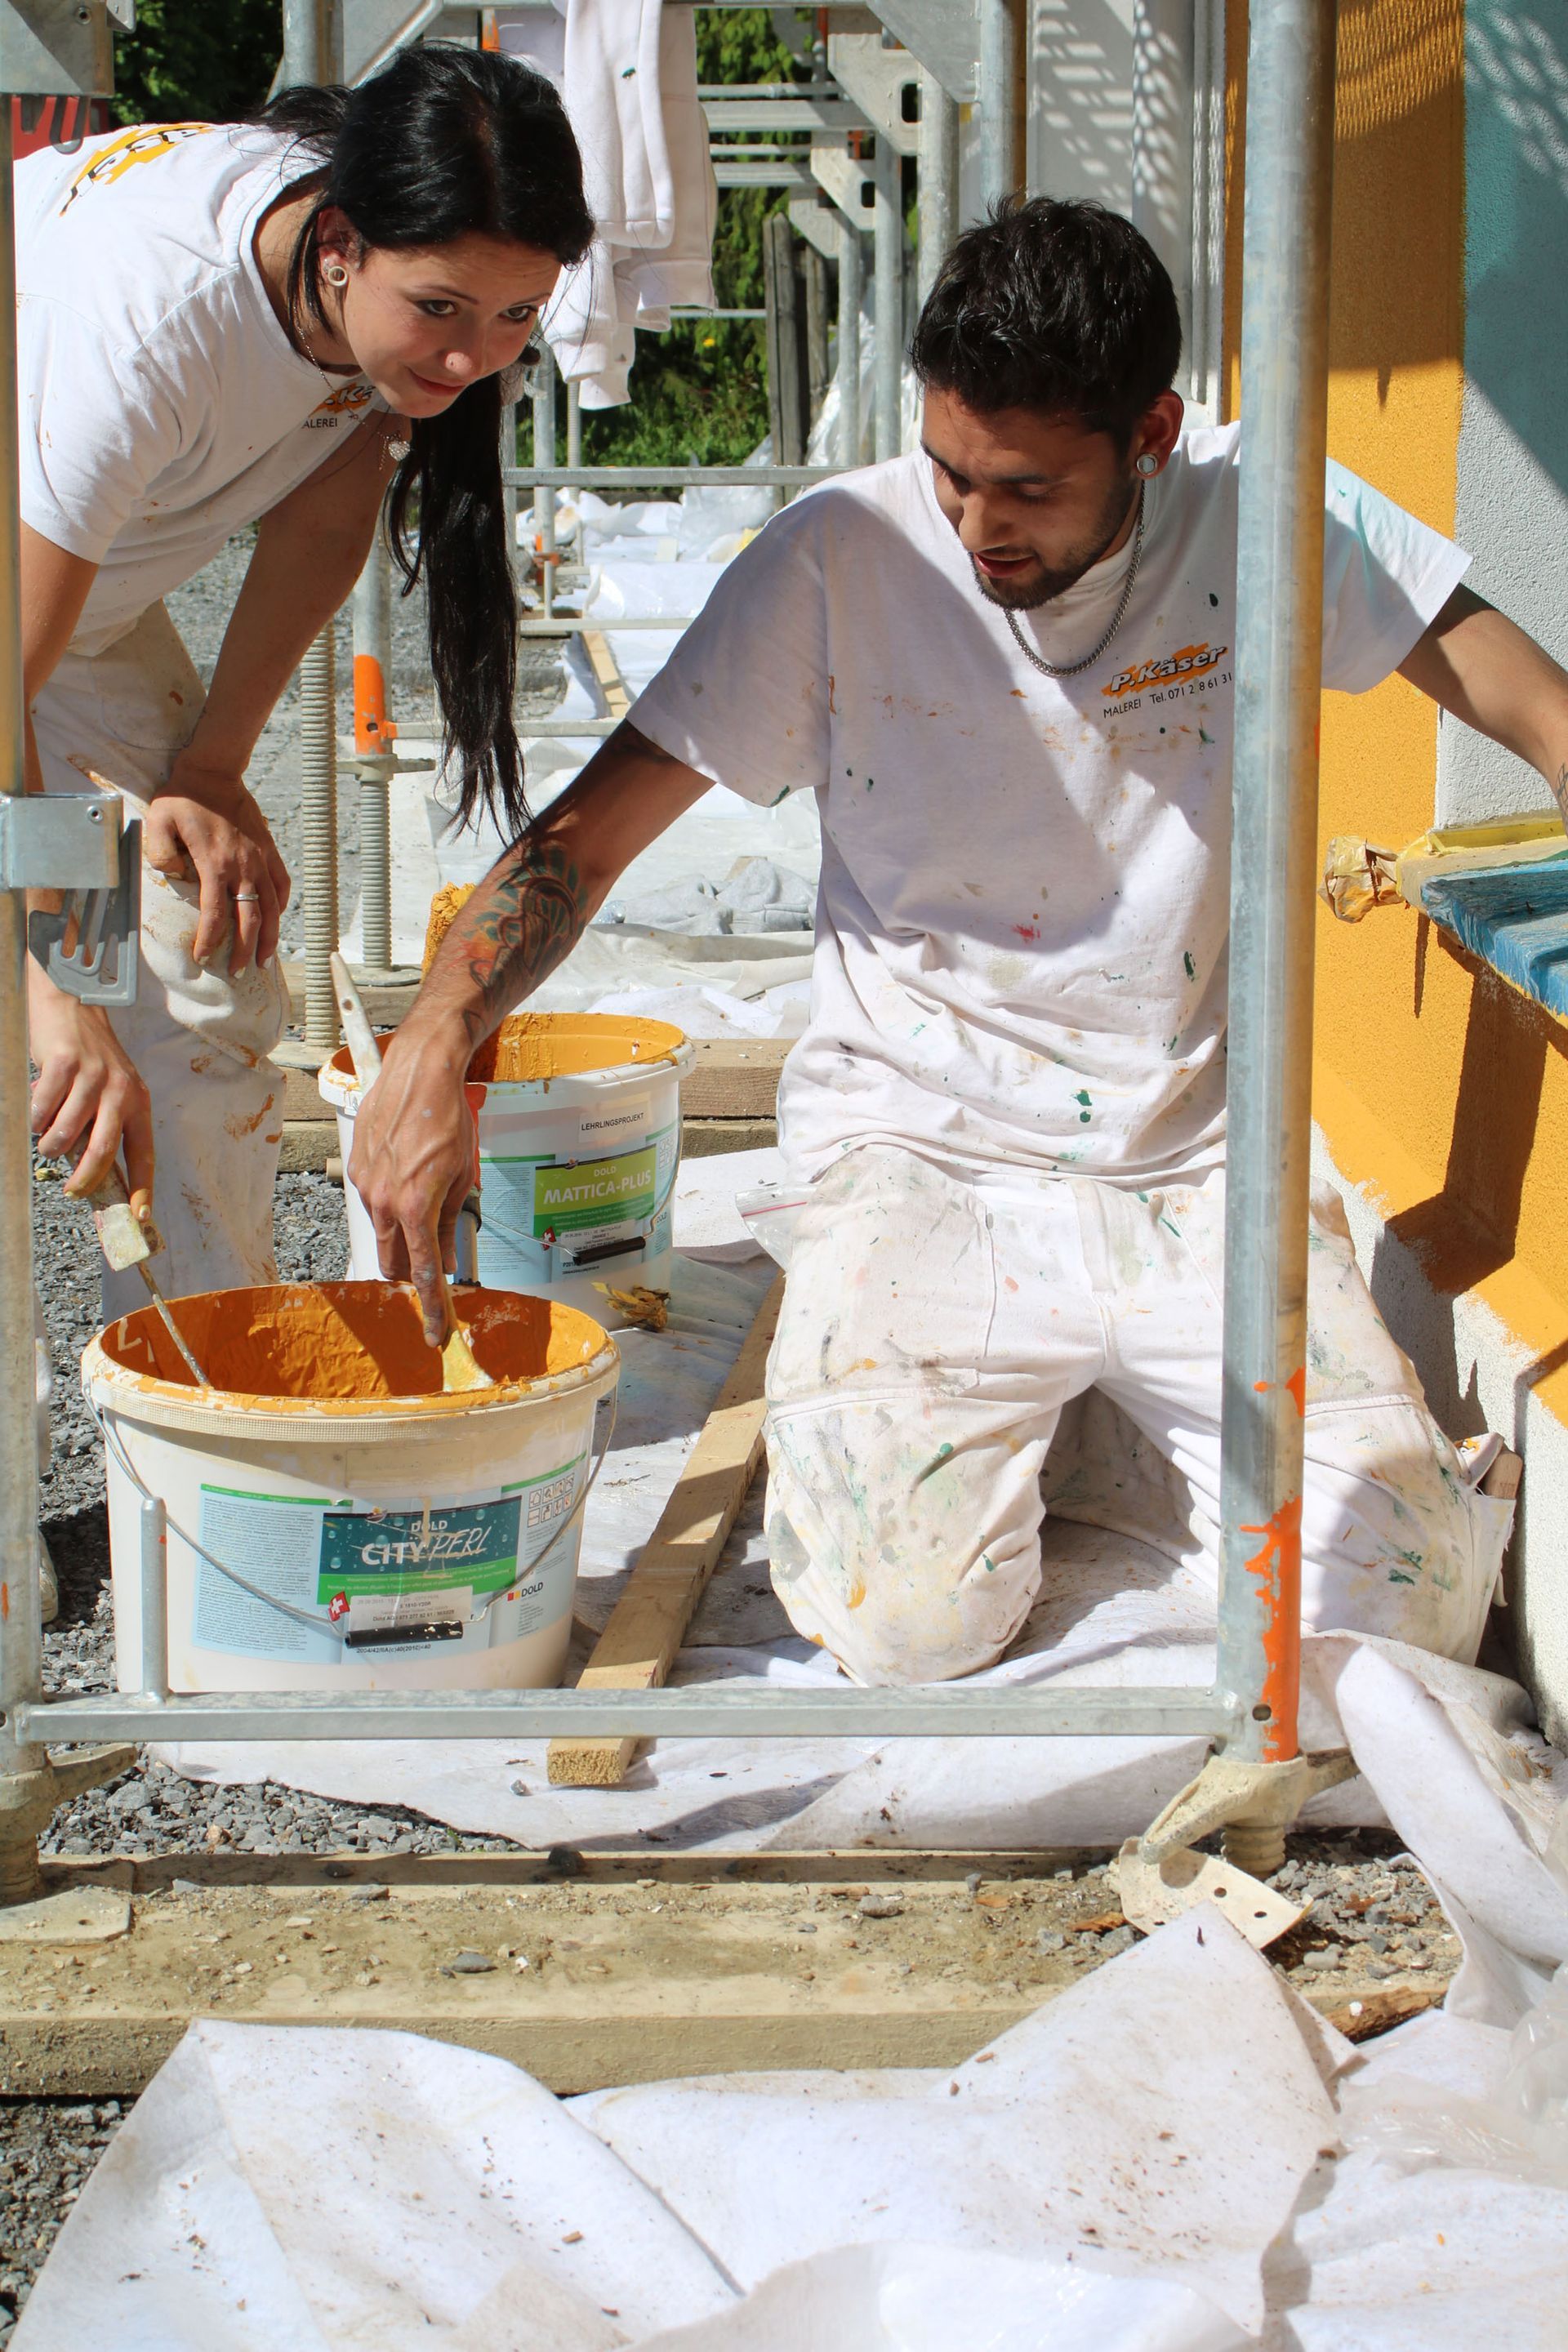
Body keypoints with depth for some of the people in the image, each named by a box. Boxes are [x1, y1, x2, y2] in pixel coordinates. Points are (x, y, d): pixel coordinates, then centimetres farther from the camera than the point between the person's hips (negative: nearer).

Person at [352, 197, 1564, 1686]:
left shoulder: (1260, 516, -6)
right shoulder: (845, 558, -9)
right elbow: (591, 830, -7)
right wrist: (433, 1048, -22)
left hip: (1196, 1170, 2)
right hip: (917, 1156, -1)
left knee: (1409, 1604, -12)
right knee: (906, 1619, -20)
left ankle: (1130, 1439, 18)